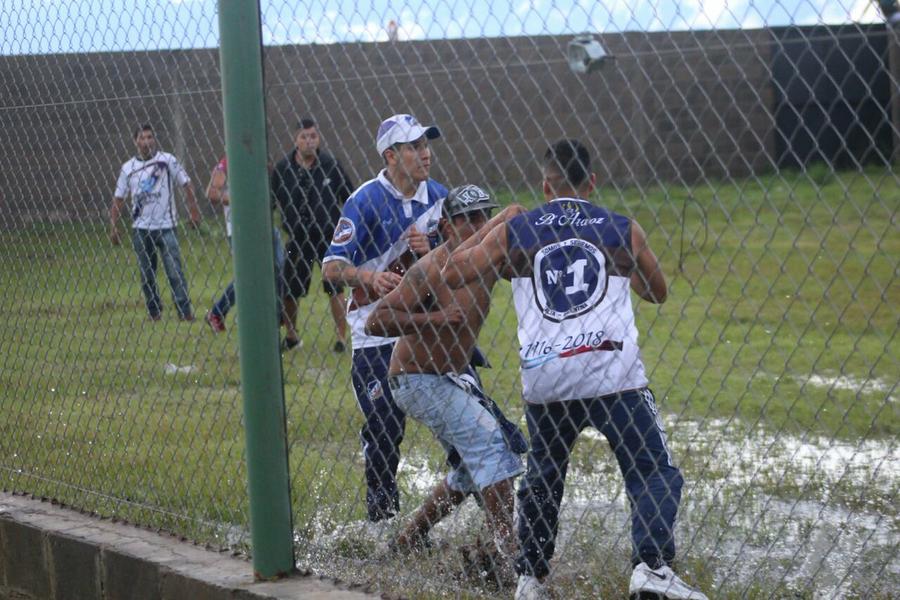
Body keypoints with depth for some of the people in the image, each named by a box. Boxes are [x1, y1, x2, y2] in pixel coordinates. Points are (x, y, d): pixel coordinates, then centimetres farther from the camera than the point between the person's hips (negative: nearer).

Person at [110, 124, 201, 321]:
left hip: (166, 226, -3)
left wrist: (194, 212, -3)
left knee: (175, 271, -9)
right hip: (141, 229, 3)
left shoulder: (167, 160, 0)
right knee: (146, 274, 6)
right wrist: (113, 228, 3)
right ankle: (154, 311, 15)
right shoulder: (128, 168, 6)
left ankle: (185, 310, -8)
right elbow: (118, 199, 9)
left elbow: (186, 184, 3)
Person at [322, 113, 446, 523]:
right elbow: (332, 267, -15)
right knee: (383, 431, -2)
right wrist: (369, 277, -35)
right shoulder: (367, 201, -13)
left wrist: (430, 250, -14)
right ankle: (382, 516, 14)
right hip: (377, 332, -5)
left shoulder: (438, 196, 3)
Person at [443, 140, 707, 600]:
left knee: (542, 476, 21)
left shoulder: (515, 232, 8)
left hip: (544, 379, 3)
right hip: (612, 375, -2)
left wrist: (485, 235, 34)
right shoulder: (623, 230, 8)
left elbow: (452, 275, 18)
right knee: (654, 473, 1)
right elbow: (657, 293, 22)